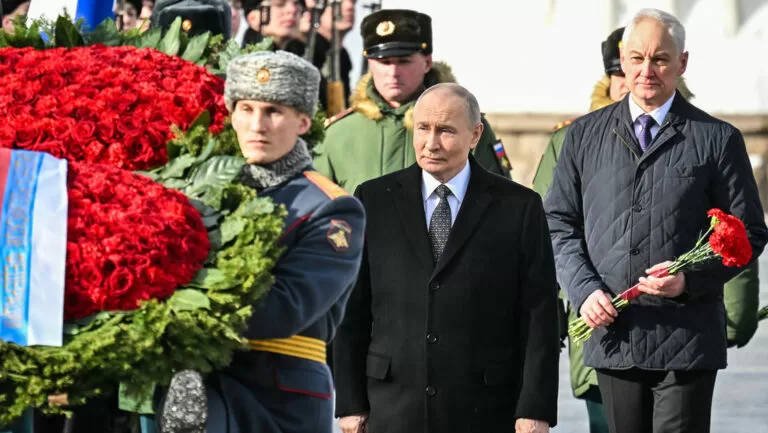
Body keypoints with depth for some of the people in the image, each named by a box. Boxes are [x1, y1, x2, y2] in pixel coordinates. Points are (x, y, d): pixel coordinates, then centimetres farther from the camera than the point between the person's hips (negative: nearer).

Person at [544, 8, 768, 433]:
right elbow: (559, 222, 13)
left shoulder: (717, 140, 2)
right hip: (611, 334, 3)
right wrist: (583, 289, -4)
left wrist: (691, 279, -14)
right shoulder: (584, 135, 11)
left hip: (687, 338, -3)